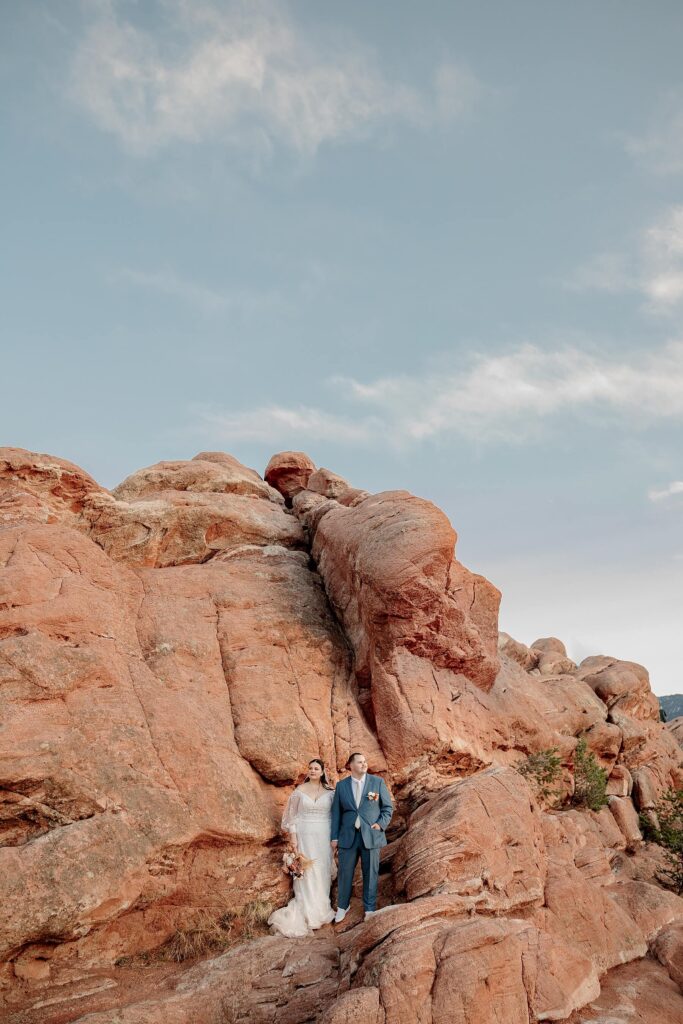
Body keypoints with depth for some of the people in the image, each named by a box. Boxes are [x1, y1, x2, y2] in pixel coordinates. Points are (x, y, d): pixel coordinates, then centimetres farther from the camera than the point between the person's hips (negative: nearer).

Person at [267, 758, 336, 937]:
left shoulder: (330, 791, 1)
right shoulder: (300, 790, -2)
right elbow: (293, 815, -1)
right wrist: (292, 836, -7)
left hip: (324, 836, 2)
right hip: (305, 835, -2)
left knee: (323, 871, 8)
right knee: (307, 872, -1)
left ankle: (321, 907, 24)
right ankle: (308, 911, 11)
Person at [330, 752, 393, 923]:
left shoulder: (377, 782, 0)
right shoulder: (341, 785, 4)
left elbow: (388, 807, 4)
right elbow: (336, 812, 7)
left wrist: (381, 824, -9)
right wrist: (334, 837, 4)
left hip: (371, 835, -1)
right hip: (348, 836, 1)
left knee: (370, 874, 5)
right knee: (345, 873, 6)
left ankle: (369, 909, 22)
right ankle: (342, 907, 26)